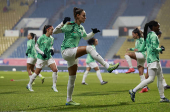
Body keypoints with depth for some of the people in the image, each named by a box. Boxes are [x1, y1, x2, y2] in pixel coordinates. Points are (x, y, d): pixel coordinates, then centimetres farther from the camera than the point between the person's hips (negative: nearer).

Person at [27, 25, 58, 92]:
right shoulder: (41, 38, -12)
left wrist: (52, 49, -2)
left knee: (55, 70, -13)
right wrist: (42, 53, -16)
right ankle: (29, 85, 25)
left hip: (49, 57, 5)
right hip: (41, 58, -5)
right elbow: (36, 46, -7)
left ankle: (54, 86, -2)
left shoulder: (51, 38, 5)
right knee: (37, 72, 4)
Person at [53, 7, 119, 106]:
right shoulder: (70, 25, -12)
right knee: (89, 48, -27)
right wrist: (63, 23, -27)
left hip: (73, 54, 9)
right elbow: (55, 32, -13)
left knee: (72, 78, 12)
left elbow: (86, 37, 29)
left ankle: (69, 100, 22)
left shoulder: (81, 27, 11)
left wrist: (93, 33, 11)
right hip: (66, 51, -9)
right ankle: (107, 66, -32)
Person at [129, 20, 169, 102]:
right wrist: (161, 49, -5)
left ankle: (162, 97, 14)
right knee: (151, 79, -13)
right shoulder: (154, 36, -13)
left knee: (160, 78, 11)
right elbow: (154, 48, -24)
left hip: (156, 59, 11)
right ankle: (133, 91, -14)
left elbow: (142, 48, 17)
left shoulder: (148, 36, 15)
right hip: (153, 59, -11)